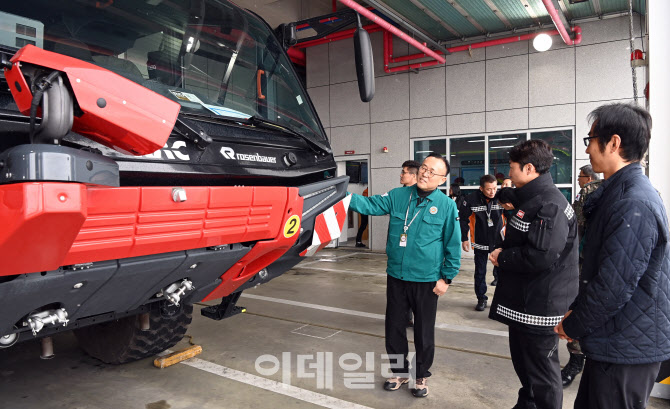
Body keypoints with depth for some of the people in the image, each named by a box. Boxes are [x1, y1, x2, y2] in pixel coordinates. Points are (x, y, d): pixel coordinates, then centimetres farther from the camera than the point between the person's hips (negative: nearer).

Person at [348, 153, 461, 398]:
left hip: (426, 281, -2)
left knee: (424, 331, 13)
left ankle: (422, 376, 35)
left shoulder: (447, 206, -7)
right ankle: (400, 371, 37)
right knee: (394, 327, 15)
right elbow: (370, 205, -7)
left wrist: (446, 277, -5)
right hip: (396, 277, 3)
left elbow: (453, 245, -4)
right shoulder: (398, 196, -1)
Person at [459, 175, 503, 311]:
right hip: (480, 242, 0)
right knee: (480, 272, 9)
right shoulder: (470, 200, -14)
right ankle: (481, 299, 23)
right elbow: (463, 219, -2)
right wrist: (464, 239, 0)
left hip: (498, 240, 0)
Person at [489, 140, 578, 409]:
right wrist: (504, 248, 4)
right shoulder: (531, 199, 12)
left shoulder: (550, 205, -22)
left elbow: (541, 256, -31)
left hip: (540, 309, -10)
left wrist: (502, 257, -17)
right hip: (522, 303, 10)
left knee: (541, 373, 5)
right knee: (522, 361, 25)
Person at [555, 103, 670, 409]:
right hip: (614, 343, 9)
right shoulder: (618, 193, 9)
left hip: (626, 350, -9)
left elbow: (614, 287, -26)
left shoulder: (633, 205, -24)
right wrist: (576, 311, 9)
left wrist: (573, 326, -11)